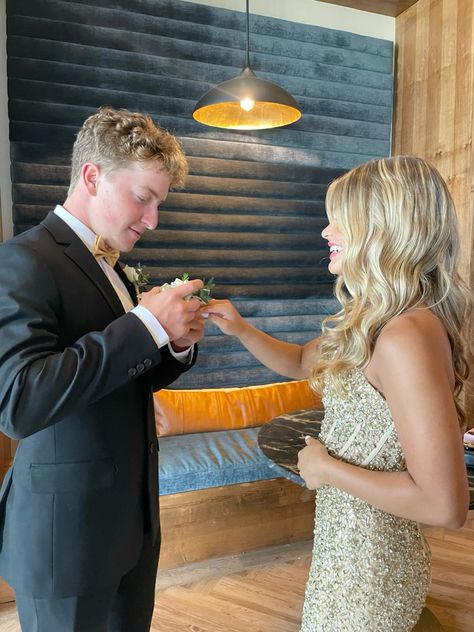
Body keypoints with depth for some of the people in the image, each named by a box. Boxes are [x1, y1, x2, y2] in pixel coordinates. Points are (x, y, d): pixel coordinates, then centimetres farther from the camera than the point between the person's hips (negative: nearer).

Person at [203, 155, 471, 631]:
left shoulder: (406, 336, -29)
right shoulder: (376, 320, -1)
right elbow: (300, 362, 14)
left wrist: (326, 468, -19)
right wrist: (240, 329, -2)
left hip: (369, 562, -8)